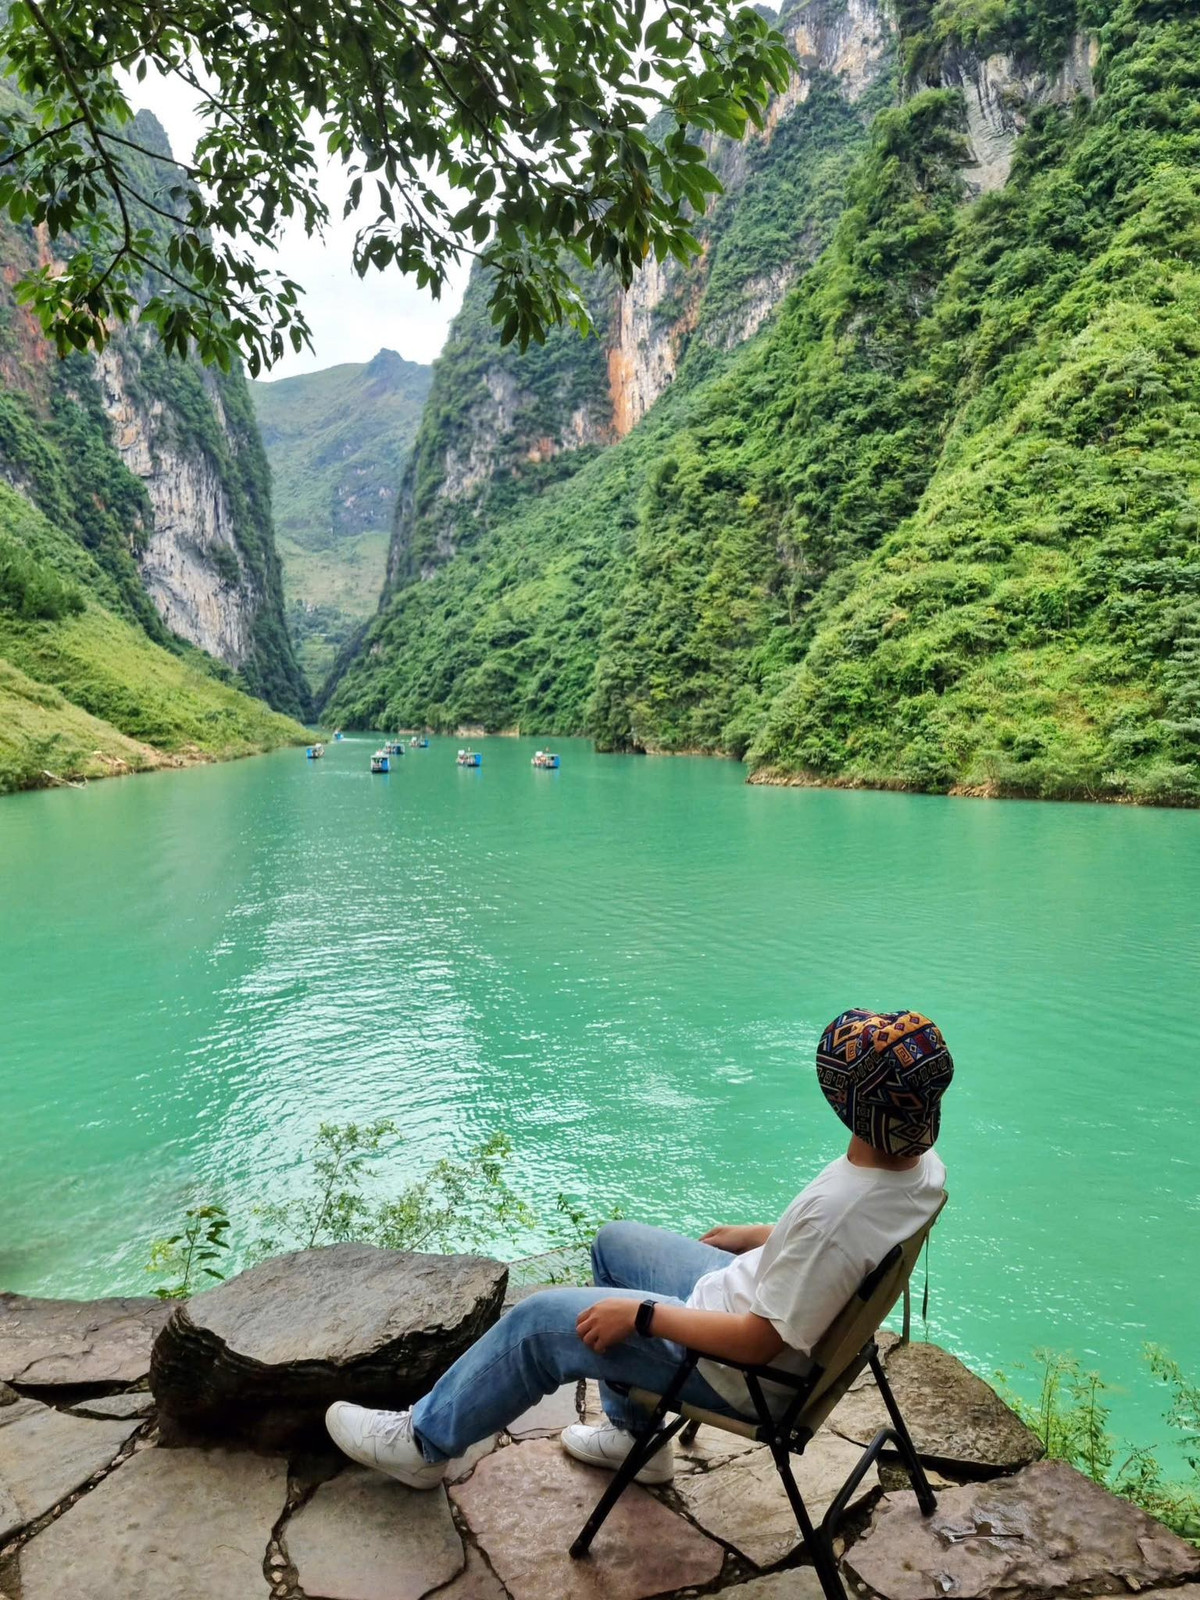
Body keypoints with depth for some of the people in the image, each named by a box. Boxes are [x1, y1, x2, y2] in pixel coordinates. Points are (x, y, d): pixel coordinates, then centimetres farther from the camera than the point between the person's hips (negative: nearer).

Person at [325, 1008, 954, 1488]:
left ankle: (423, 1442, 26)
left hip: (743, 1371, -8)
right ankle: (634, 1434, 34)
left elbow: (758, 1342, -29)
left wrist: (641, 1312, -19)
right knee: (614, 1241, 21)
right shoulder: (923, 1163, -13)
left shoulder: (834, 1208, -39)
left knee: (541, 1319, 1)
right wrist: (754, 1237, 12)